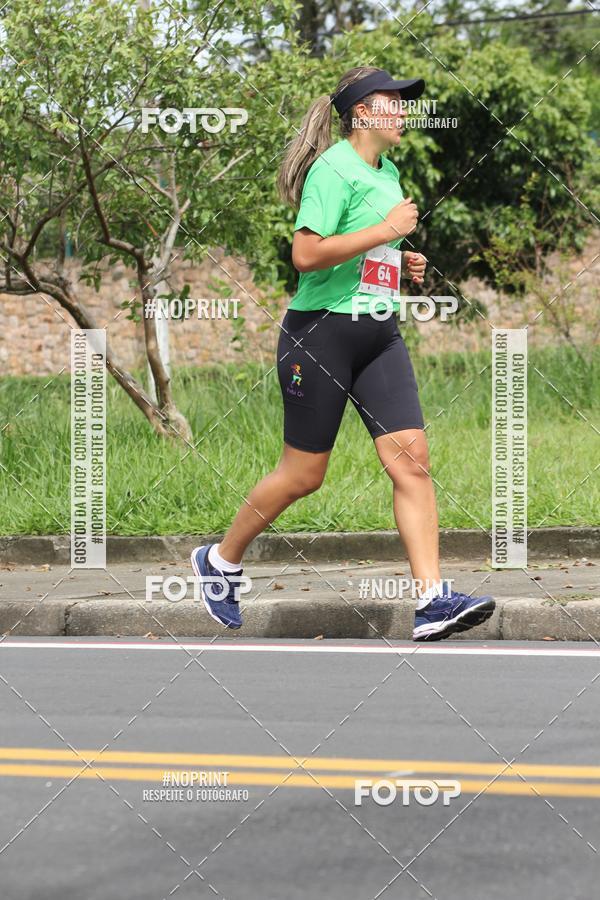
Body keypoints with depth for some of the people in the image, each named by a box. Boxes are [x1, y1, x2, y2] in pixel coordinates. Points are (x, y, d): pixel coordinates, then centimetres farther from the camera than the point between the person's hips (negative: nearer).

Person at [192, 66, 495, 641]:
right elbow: (306, 253, -23)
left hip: (379, 335, 8)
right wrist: (386, 230, -21)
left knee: (411, 459, -7)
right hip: (321, 332, -8)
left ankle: (433, 602, -10)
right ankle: (219, 562, 24)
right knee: (303, 474, 2)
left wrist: (404, 261, 13)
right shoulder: (334, 169, -13)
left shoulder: (388, 173, 16)